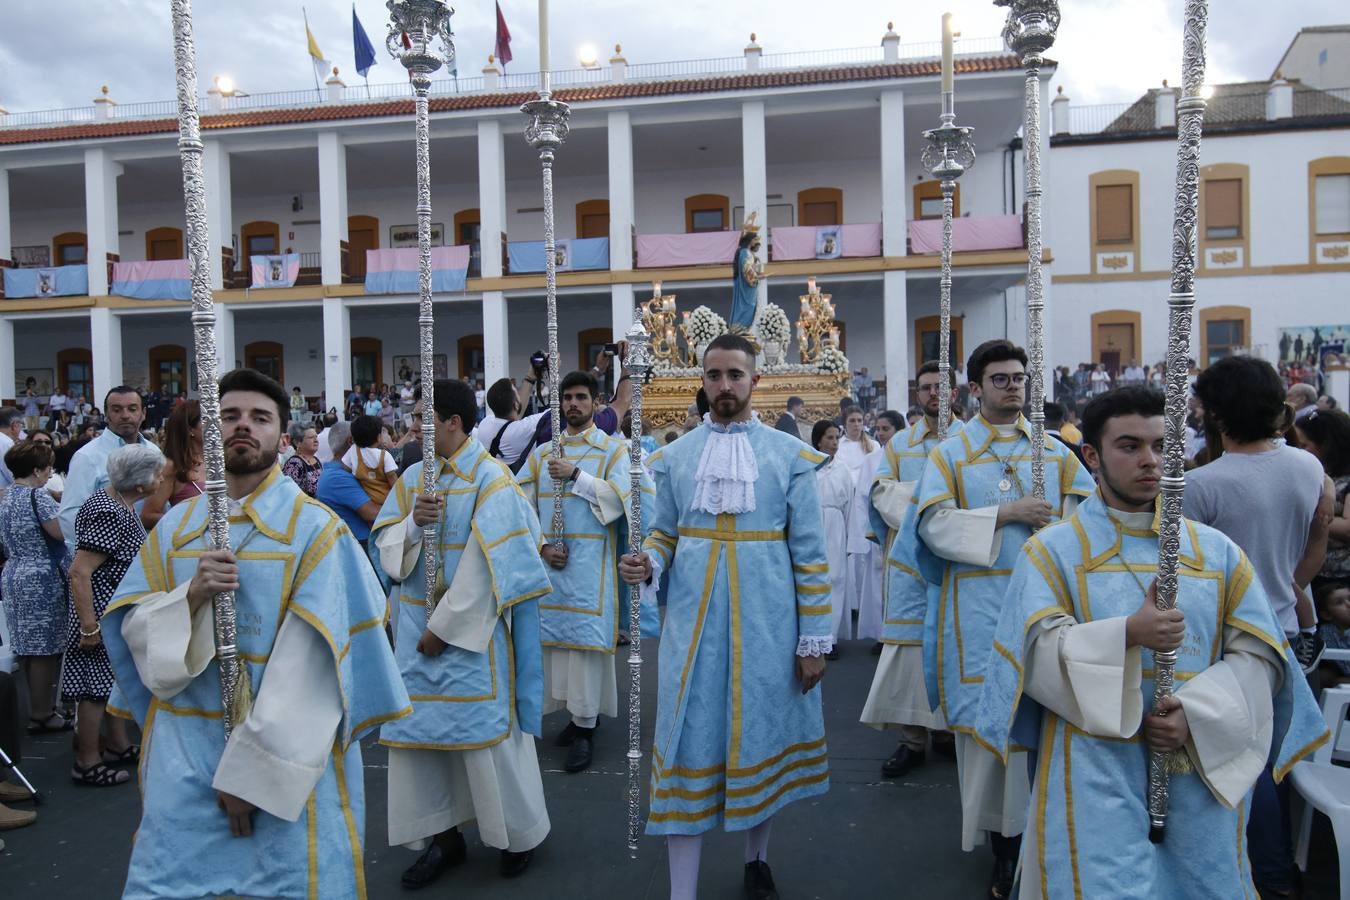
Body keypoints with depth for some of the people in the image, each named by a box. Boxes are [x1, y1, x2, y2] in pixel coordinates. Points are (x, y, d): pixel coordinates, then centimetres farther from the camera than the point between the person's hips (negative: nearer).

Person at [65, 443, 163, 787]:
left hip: (122, 609, 10)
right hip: (102, 612, -10)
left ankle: (118, 745, 32)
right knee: (96, 684, 2)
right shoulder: (108, 514, -26)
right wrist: (88, 627, -26)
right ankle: (87, 763, 15)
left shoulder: (120, 503, 3)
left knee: (116, 677, 19)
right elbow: (79, 572, -28)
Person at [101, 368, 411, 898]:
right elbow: (134, 626, 3)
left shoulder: (315, 528, -9)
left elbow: (313, 662, -14)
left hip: (290, 752, -3)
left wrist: (252, 769, -17)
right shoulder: (174, 526, 6)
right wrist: (191, 595, -17)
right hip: (183, 747, 4)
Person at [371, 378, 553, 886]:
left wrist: (444, 628, -16)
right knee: (421, 726, 10)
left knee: (485, 728, 3)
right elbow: (386, 545, 6)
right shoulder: (413, 478, 7)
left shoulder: (491, 479, -13)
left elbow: (488, 566, -18)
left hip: (473, 629, -6)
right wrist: (412, 522, -15)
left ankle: (520, 834, 24)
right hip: (417, 625, 6)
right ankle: (442, 834, 27)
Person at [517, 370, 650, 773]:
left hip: (590, 563, -4)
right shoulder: (542, 452, 13)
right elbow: (525, 506, 8)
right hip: (549, 561, 4)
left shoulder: (613, 449, 2)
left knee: (586, 637, -5)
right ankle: (577, 712, 22)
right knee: (557, 635, 7)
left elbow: (621, 498, -12)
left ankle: (585, 728, 2)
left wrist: (576, 476, -17)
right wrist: (542, 546, -6)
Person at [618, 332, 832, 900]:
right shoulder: (674, 456, 5)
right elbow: (662, 532, 10)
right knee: (690, 742, 1)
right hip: (693, 620, 1)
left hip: (767, 622, -1)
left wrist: (814, 638, -3)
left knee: (763, 735, 13)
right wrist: (646, 564, -14)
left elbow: (810, 553, -1)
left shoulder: (790, 456, -1)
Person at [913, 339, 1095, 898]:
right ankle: (1001, 832, 15)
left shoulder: (1055, 451, 12)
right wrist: (1005, 514, -14)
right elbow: (934, 523, -8)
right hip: (979, 609, -2)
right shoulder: (949, 454, 3)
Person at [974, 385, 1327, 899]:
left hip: (1203, 769, 4)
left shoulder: (1216, 550, 9)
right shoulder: (1052, 550, 0)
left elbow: (1259, 655, 3)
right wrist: (1126, 635, -24)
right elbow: (1037, 651, -10)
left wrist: (1196, 712, -13)